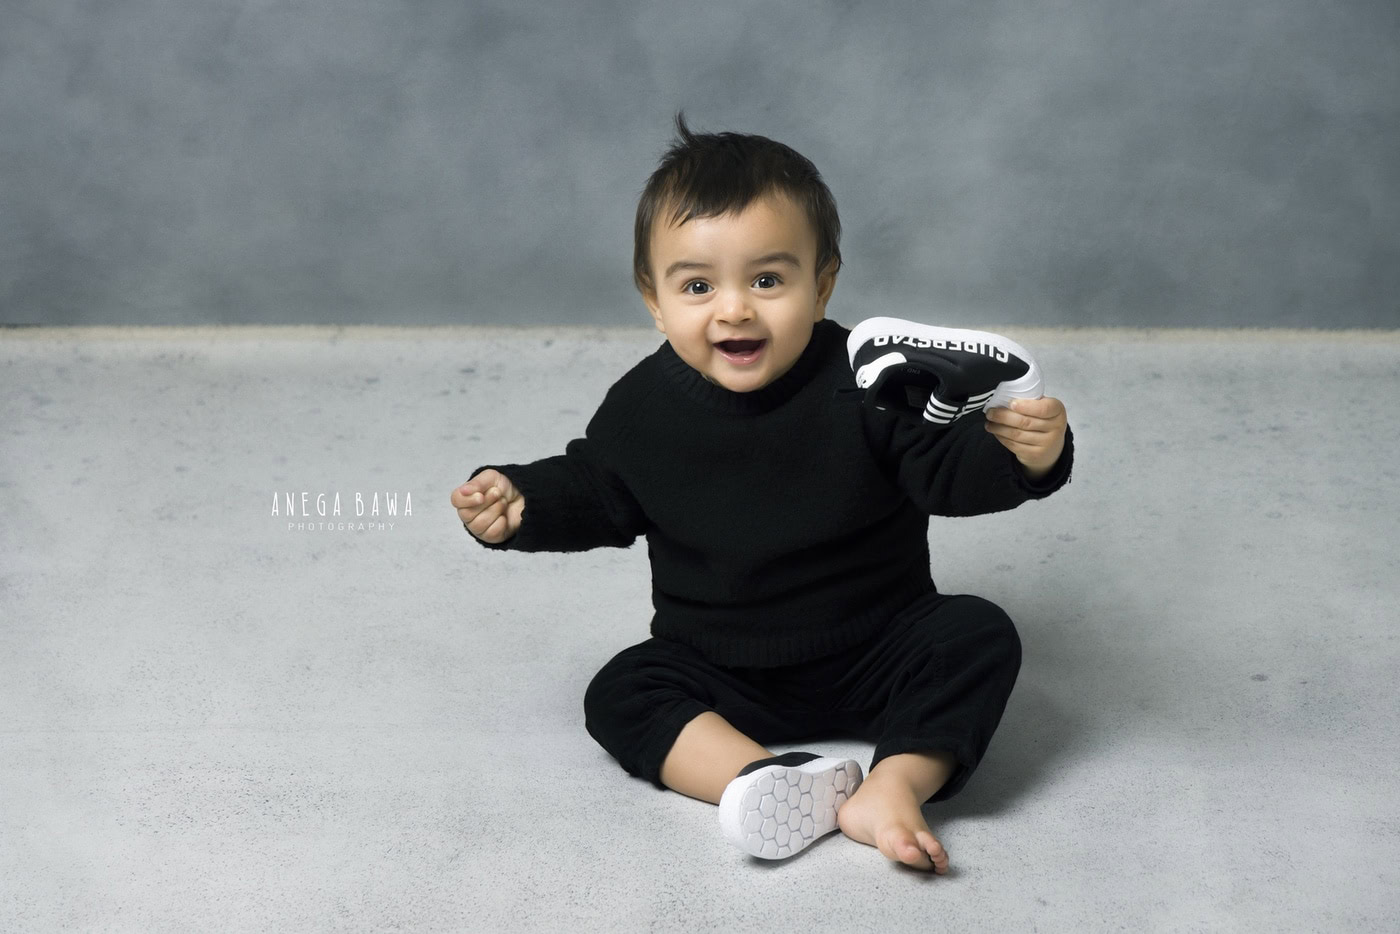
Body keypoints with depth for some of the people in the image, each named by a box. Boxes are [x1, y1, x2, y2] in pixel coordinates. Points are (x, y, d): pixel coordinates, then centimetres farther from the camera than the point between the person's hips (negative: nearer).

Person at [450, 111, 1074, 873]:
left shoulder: (865, 383, -17)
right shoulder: (644, 407, -8)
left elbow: (950, 468, -18)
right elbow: (592, 490, 9)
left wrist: (1027, 456, -38)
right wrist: (516, 501, -9)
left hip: (874, 660, -1)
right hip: (721, 678, 2)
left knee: (980, 636, -22)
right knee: (618, 695, -19)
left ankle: (893, 788, -28)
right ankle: (772, 782, -34)